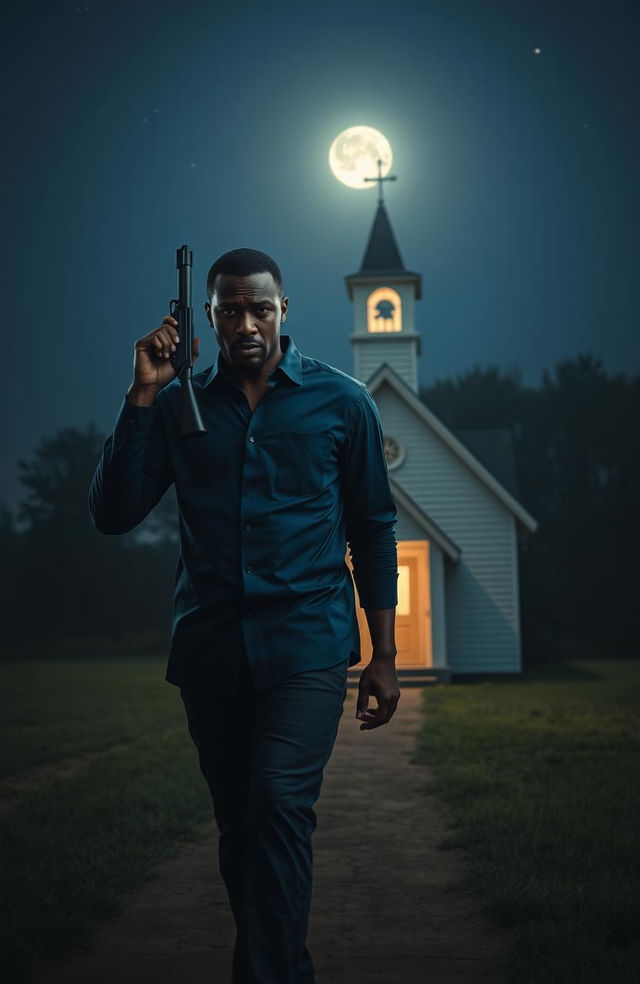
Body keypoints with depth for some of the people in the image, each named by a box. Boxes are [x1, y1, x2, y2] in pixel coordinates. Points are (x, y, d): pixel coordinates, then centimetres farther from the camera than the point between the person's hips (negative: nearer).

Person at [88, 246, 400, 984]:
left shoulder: (339, 402, 5)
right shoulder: (178, 405, 8)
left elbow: (374, 529, 7)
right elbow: (113, 514, 0)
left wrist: (383, 656, 3)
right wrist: (140, 397, -8)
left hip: (305, 642, -3)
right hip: (208, 647, 3)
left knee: (281, 805, -20)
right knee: (238, 827, 10)